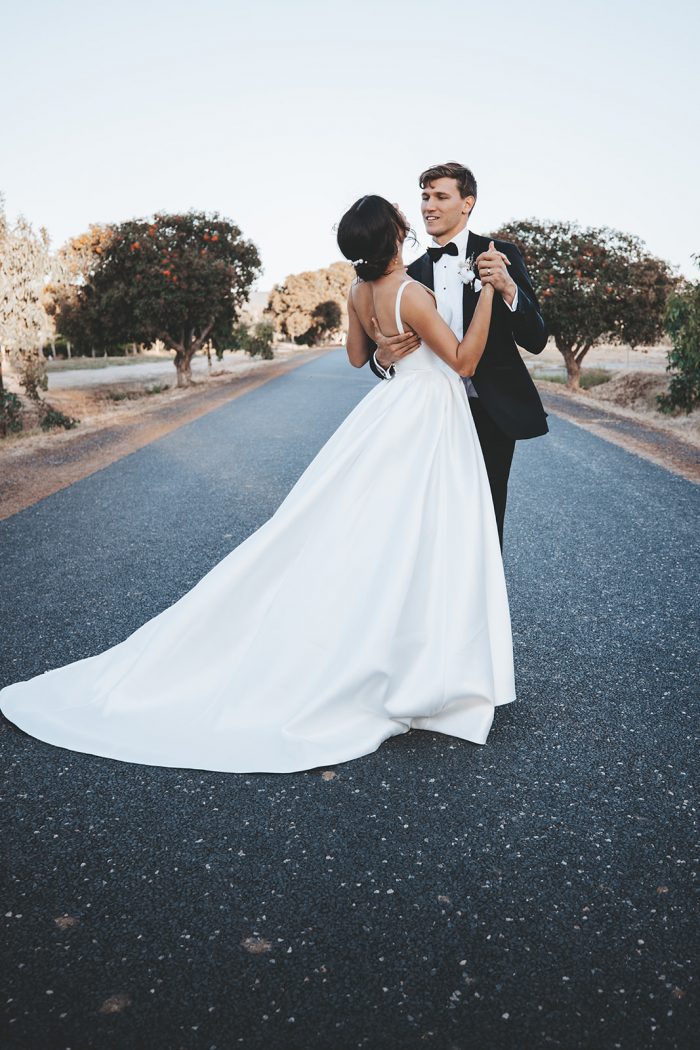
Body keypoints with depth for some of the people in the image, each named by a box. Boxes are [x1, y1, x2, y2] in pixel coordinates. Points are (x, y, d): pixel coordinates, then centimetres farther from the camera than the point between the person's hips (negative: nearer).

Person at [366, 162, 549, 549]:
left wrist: (508, 288, -27)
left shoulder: (501, 256, -3)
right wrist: (383, 356, -16)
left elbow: (536, 340, -10)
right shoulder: (413, 274, 8)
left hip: (491, 414, -3)